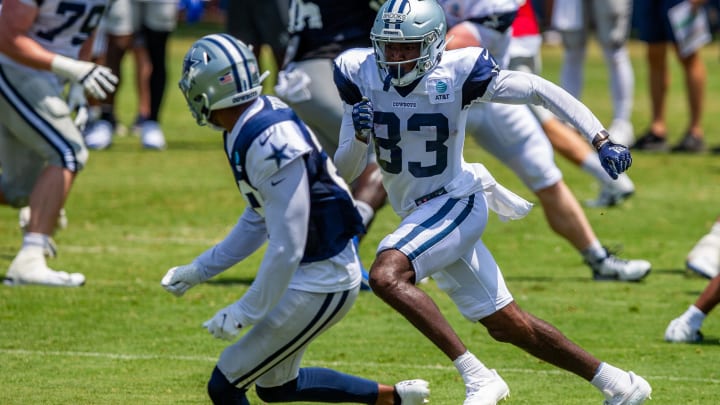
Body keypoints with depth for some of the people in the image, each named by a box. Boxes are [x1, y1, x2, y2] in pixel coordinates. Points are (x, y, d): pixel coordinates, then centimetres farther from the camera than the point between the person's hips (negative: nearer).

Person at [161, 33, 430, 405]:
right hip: (312, 272, 10)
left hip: (319, 283, -10)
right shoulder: (247, 130, 2)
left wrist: (245, 311, -17)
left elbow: (286, 247, -26)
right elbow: (258, 221, 17)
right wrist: (199, 270, 21)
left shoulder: (272, 143, -28)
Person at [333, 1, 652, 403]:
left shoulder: (457, 73, -18)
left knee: (386, 275, -29)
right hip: (419, 213, 6)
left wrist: (603, 141, -22)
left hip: (455, 203, -6)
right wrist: (359, 136, -24)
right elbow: (345, 171, -2)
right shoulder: (361, 75, -7)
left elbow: (541, 90, -15)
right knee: (507, 324, 12)